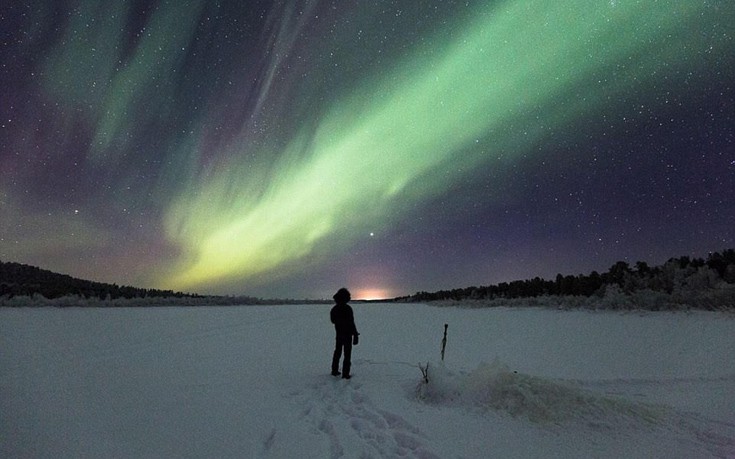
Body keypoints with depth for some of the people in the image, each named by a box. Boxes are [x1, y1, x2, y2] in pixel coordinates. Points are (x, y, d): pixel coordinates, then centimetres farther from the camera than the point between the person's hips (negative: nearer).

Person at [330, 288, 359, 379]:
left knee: (337, 353, 19)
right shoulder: (347, 309, -21)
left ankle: (334, 371, 26)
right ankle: (345, 374, 3)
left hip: (339, 335, 6)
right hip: (347, 335, -6)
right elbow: (351, 323, -21)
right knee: (347, 354, 2)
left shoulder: (334, 309, 1)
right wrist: (355, 335, -14)